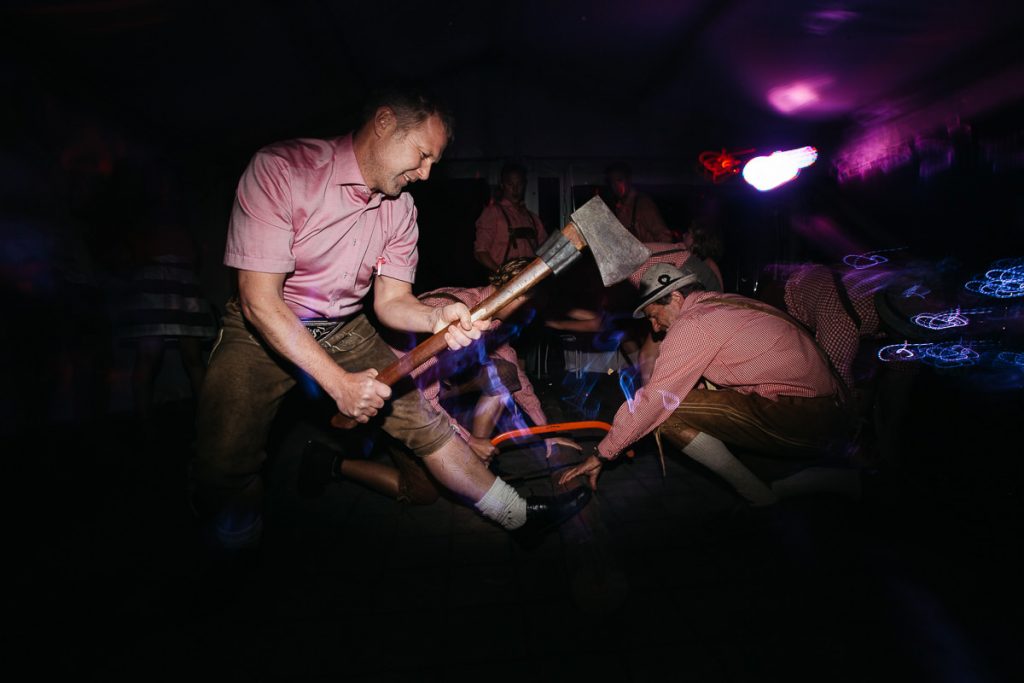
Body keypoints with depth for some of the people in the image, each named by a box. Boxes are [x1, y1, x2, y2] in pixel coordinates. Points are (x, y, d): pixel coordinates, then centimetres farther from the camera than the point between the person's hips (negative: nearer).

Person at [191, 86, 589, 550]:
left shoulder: (400, 208, -2)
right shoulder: (283, 168, -21)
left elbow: (390, 300, -2)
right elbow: (260, 301, -24)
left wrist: (437, 319, -25)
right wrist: (338, 382, -28)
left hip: (345, 333, 4)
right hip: (262, 332, -3)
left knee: (424, 420, -2)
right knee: (225, 473, -20)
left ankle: (520, 516, 11)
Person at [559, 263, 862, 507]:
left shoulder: (692, 322, -12)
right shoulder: (728, 302, 15)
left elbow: (654, 399, -13)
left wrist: (601, 455, -4)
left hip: (801, 419, -10)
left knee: (669, 412, -14)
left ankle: (762, 500, -1)